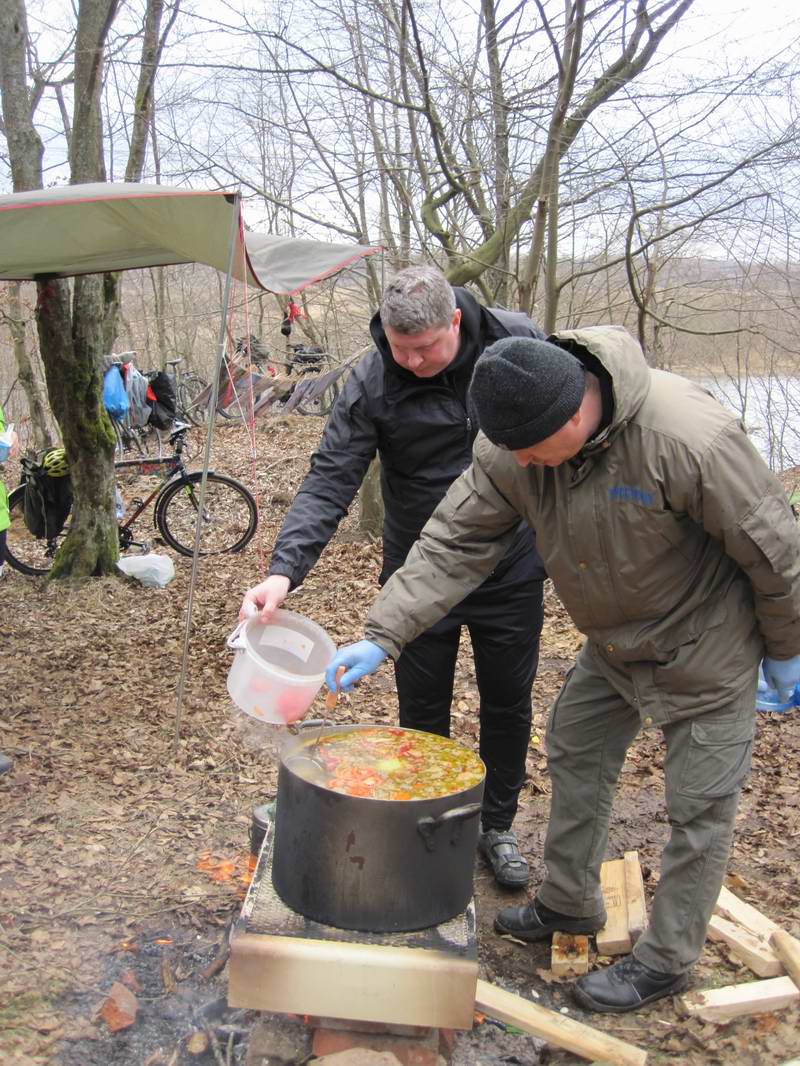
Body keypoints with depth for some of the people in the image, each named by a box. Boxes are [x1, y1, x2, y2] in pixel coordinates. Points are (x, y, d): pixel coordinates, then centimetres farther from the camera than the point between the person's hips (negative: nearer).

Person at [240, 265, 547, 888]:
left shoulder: (519, 343, -12)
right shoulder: (371, 384, -17)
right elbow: (329, 483, -21)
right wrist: (285, 569, -36)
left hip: (511, 572, 2)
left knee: (508, 705, 16)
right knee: (422, 714, 12)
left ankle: (497, 825, 38)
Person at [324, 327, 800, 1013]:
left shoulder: (691, 440, -37)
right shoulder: (510, 447, -19)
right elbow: (454, 543, -15)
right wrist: (383, 635, -23)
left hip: (705, 648, -6)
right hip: (612, 642, 6)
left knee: (699, 807, 5)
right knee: (575, 757, 18)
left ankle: (666, 961, 26)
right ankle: (569, 904, 41)